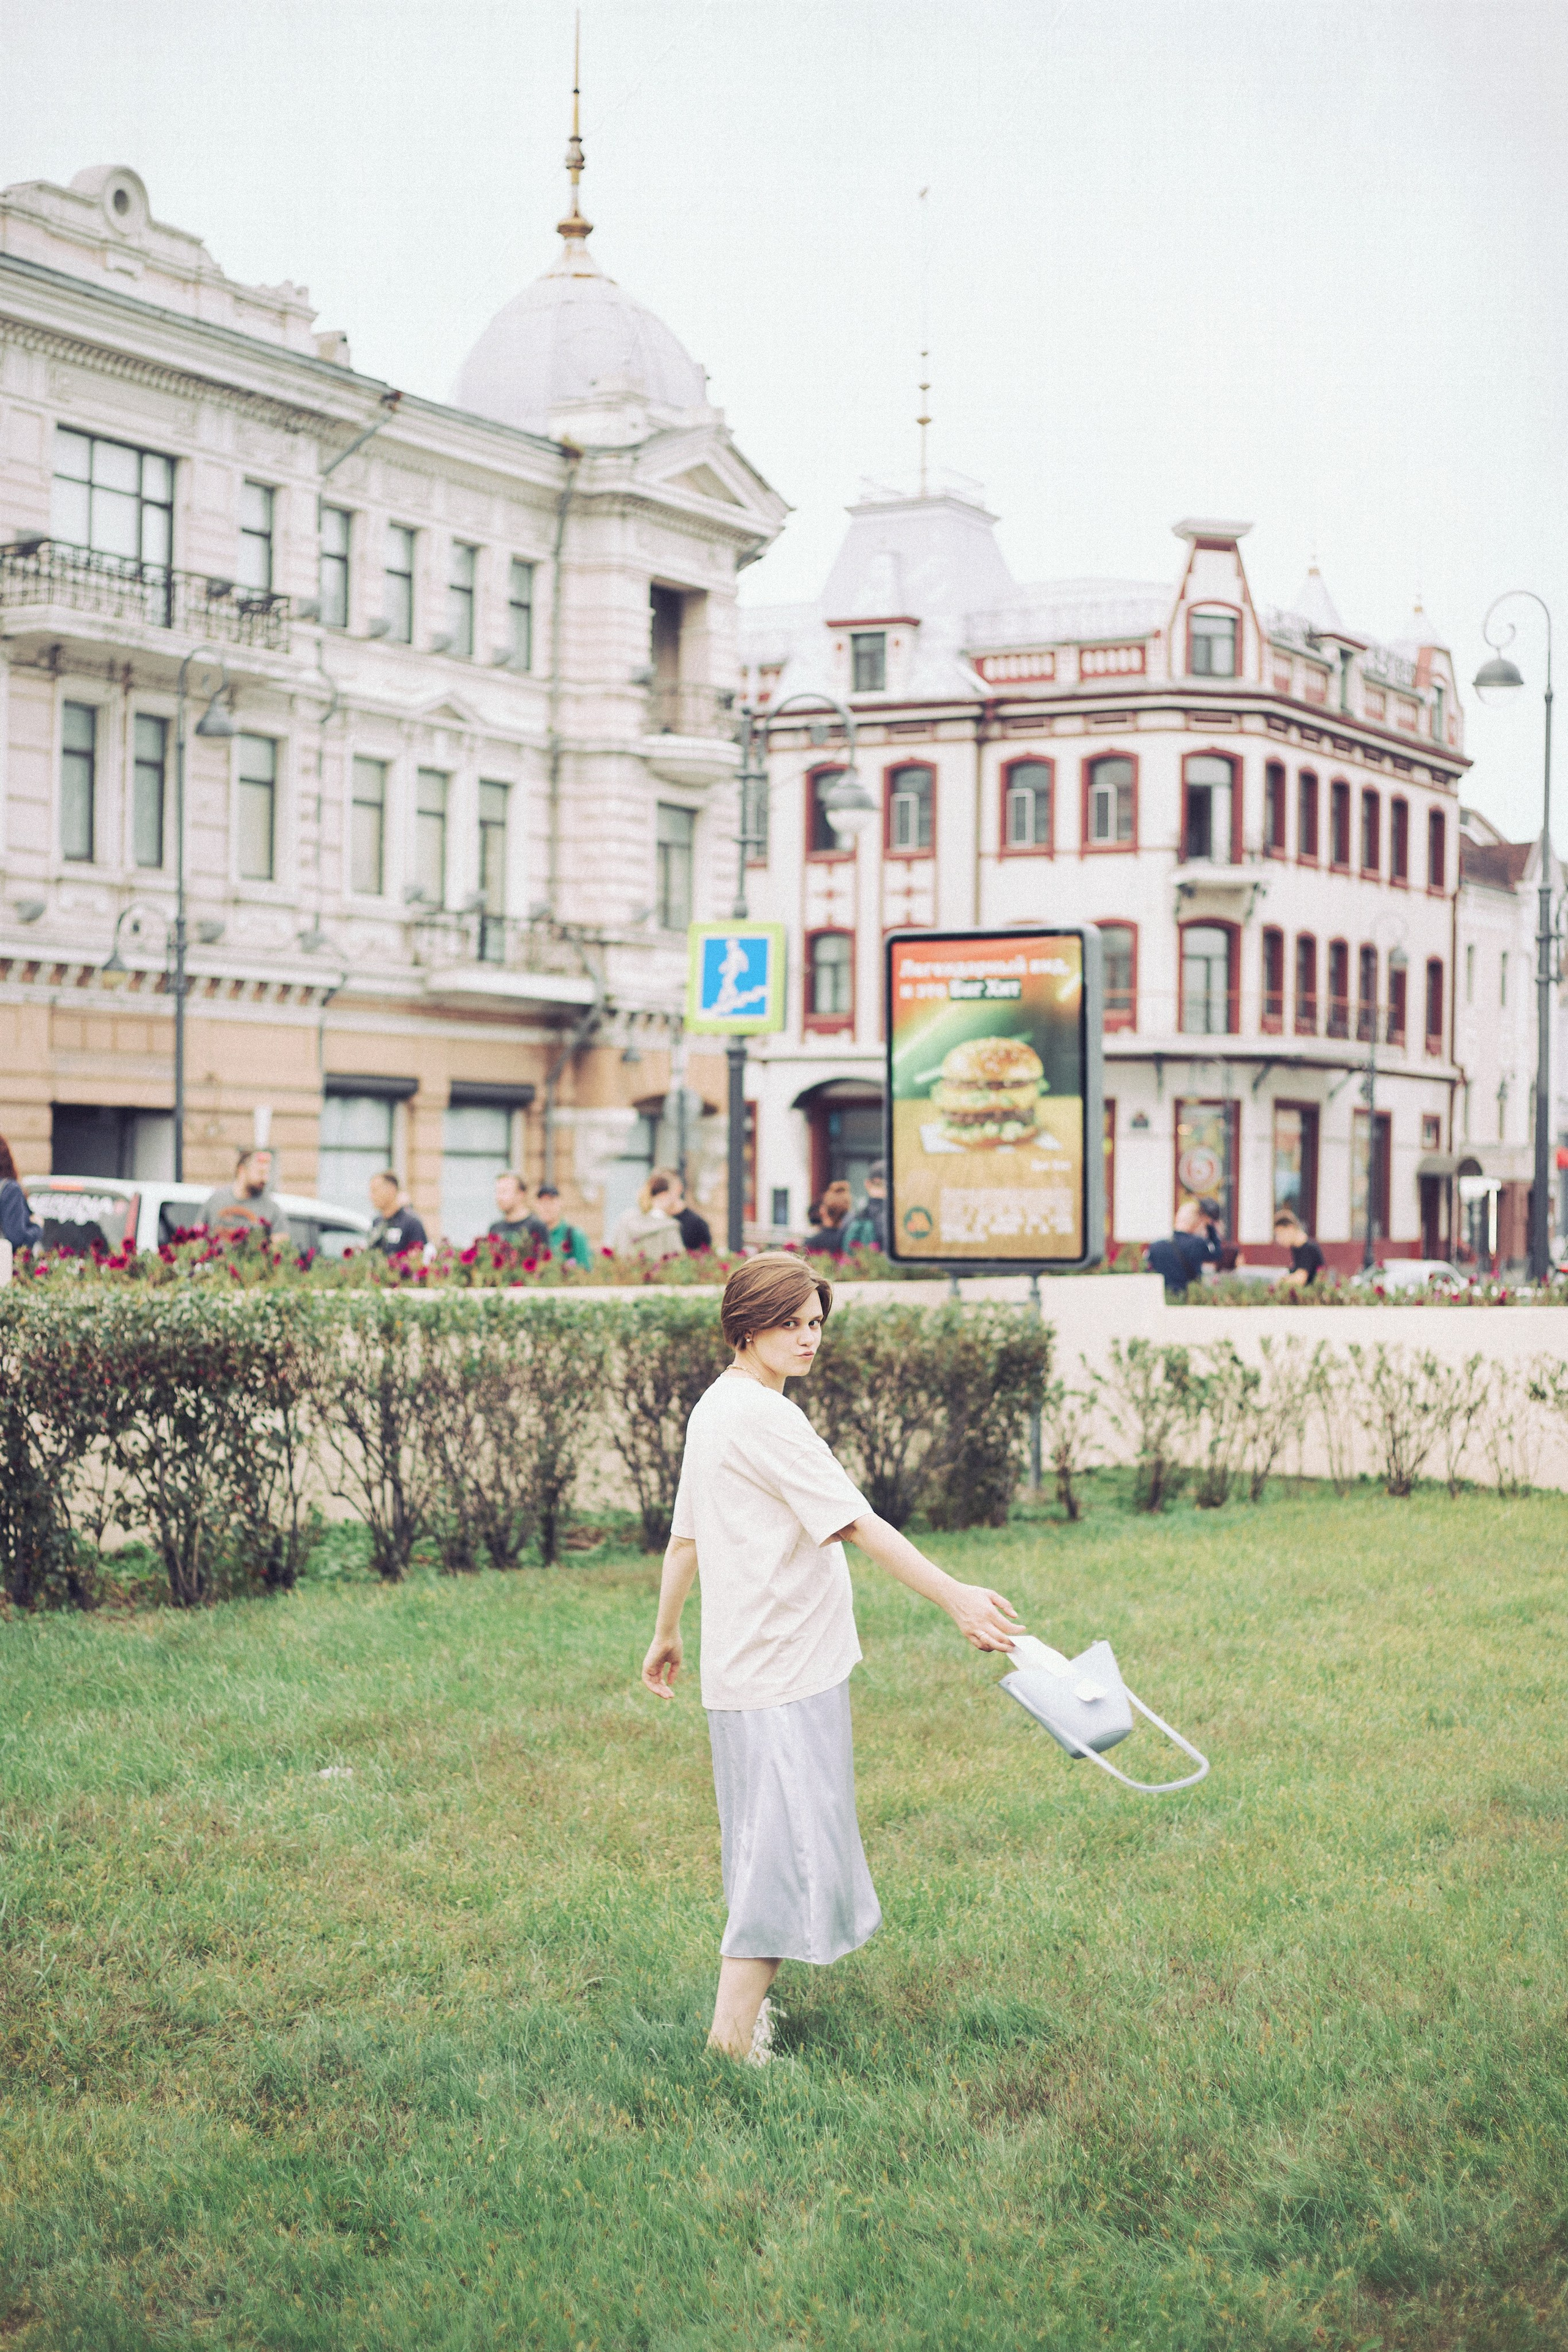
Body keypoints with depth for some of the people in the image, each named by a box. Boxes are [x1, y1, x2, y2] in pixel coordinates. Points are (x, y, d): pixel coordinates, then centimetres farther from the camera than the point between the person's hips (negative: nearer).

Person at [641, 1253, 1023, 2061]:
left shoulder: (715, 1409, 15)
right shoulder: (762, 1417, -17)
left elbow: (685, 1537, 22)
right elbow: (856, 1523, -23)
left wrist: (666, 1634, 32)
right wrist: (954, 1597, -26)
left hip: (744, 1659, 10)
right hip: (784, 1672, -10)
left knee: (765, 1846, 17)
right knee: (788, 1850, -10)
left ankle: (744, 2009, 24)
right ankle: (734, 2038, -10)